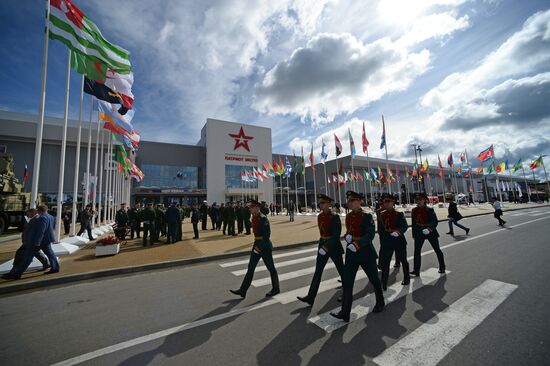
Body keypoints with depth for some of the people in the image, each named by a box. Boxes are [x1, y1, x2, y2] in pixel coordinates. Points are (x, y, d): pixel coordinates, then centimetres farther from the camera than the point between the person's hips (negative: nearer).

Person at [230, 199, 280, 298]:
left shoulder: (263, 218, -20)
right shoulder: (254, 218, 6)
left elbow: (267, 234, -23)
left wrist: (260, 247, -22)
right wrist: (256, 244, 19)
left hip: (265, 246, -8)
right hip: (257, 244, 8)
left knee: (271, 268, 9)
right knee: (250, 267, 10)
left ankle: (276, 289, 29)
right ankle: (242, 290, 18)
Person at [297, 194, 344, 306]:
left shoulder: (335, 217, -17)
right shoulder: (320, 216, 3)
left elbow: (336, 235, -22)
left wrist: (327, 247, -29)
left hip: (334, 246, -5)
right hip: (322, 245, 6)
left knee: (341, 270, 15)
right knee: (318, 271, 4)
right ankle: (310, 297, 7)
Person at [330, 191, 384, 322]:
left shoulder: (367, 216, -12)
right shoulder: (348, 216, 5)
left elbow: (370, 234, -22)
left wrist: (357, 244, -33)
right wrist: (347, 236, -6)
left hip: (366, 251, -5)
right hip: (351, 252, 5)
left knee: (374, 279, 17)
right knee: (347, 281, 0)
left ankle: (380, 302, 44)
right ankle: (345, 313, 7)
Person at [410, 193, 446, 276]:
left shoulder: (429, 210, -8)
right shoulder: (414, 210, 0)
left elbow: (435, 221, -10)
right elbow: (413, 223, 6)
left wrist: (430, 228, -28)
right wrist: (414, 234, 7)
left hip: (430, 232, -2)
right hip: (419, 233, 2)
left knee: (437, 250, 14)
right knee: (417, 251, -1)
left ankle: (442, 267, 35)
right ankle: (416, 270, 5)